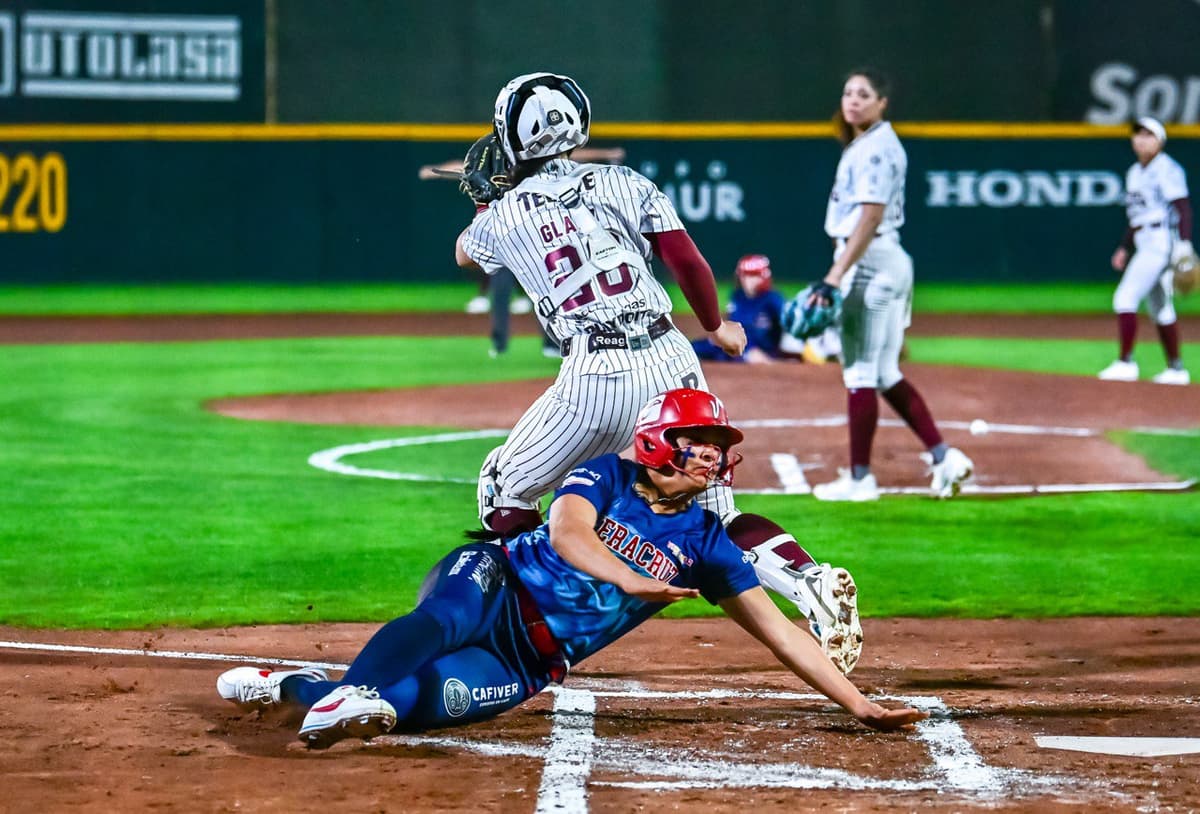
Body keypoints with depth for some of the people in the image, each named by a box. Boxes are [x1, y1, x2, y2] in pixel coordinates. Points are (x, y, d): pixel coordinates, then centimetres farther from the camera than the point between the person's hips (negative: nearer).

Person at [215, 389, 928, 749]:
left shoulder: (706, 544, 7)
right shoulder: (606, 476, 0)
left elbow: (780, 632, 5)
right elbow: (566, 530, -22)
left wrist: (860, 705, -3)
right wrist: (628, 579, -42)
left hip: (528, 662, 2)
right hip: (490, 585, -2)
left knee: (410, 701, -31)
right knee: (445, 619, -43)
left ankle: (299, 688, -16)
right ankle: (351, 690, -61)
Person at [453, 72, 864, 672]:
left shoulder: (505, 216, 9)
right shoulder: (624, 184, 9)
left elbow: (465, 253, 33)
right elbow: (688, 262, 3)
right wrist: (716, 327, 21)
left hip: (595, 377, -3)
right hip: (672, 360, 3)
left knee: (504, 491, 19)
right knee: (716, 515, 10)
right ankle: (813, 583, -14)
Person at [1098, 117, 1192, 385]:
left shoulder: (1166, 169, -9)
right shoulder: (1134, 173, 17)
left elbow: (1183, 207, -16)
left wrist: (1184, 243, -25)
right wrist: (1125, 248, 24)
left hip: (1162, 240, -9)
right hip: (1142, 243, 9)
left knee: (1125, 298, -14)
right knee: (1160, 309, 10)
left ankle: (1125, 362, -13)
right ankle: (1176, 369, 14)